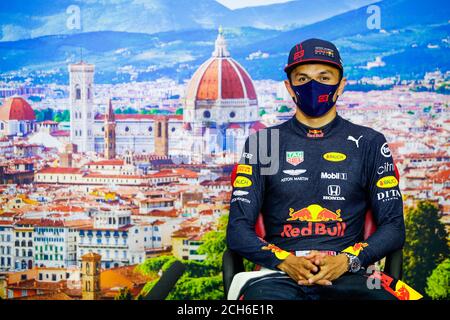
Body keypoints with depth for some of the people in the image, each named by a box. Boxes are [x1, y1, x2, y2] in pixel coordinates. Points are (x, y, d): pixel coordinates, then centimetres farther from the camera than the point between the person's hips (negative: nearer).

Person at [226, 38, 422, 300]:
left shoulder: (369, 143, 15)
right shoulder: (263, 143, 14)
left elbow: (393, 227, 10)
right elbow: (238, 231, 8)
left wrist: (346, 261, -9)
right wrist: (286, 261, -11)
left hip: (348, 277, 0)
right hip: (280, 275, 0)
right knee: (261, 294, -37)